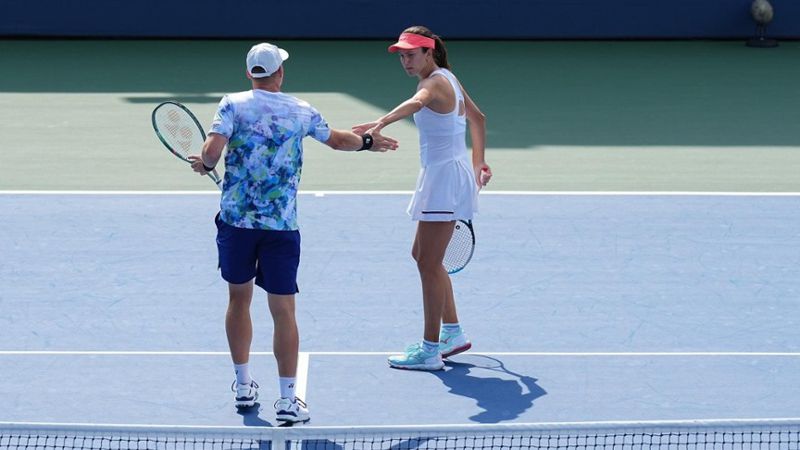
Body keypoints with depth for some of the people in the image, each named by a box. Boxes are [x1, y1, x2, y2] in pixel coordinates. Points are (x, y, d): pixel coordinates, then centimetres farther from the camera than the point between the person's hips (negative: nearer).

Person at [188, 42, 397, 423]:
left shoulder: (233, 104, -3)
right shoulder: (302, 111, 4)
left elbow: (212, 150, -16)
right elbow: (338, 139, 20)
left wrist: (204, 164, 7)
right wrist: (369, 141, 39)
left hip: (236, 220, 0)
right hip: (281, 224, 0)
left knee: (239, 298, 16)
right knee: (283, 311, 1)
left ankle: (243, 386, 25)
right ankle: (287, 400, 0)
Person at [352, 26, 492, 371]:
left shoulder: (435, 83, -18)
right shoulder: (448, 79, 13)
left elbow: (416, 103, -42)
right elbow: (477, 118, 25)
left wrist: (381, 122, -59)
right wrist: (478, 162, 27)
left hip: (445, 176, -10)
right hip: (440, 175, 10)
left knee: (429, 264, -6)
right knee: (422, 256, 18)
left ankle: (430, 350, -1)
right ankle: (453, 333, 26)